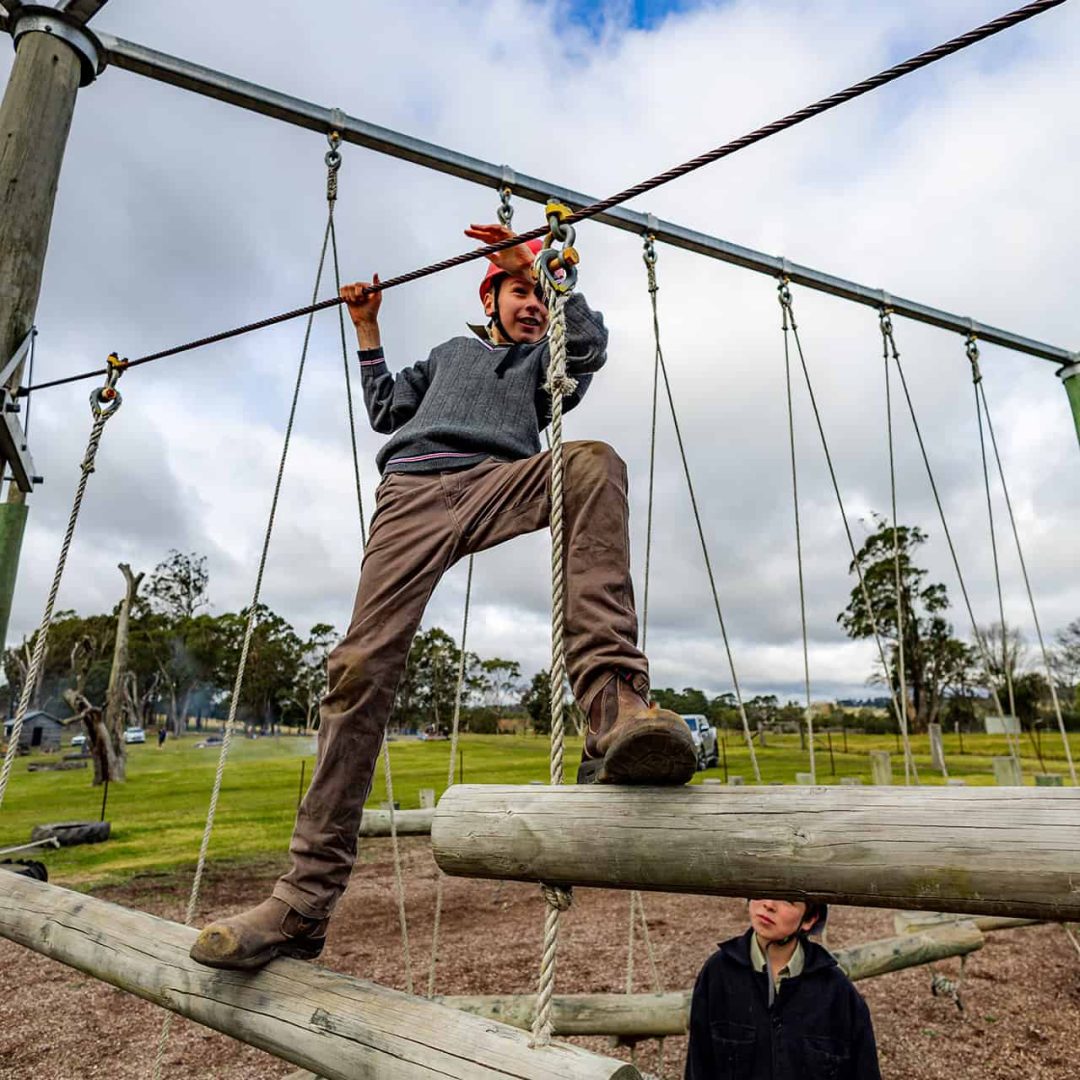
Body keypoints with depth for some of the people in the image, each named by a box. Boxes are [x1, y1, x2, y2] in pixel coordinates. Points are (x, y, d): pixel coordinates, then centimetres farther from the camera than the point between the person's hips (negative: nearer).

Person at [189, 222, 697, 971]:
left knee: (593, 462, -35)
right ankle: (306, 900, -9)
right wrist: (367, 330, 40)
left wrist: (539, 263, 12)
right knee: (363, 665, -15)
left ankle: (616, 712, -49)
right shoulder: (449, 353, 41)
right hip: (414, 491, 2)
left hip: (500, 481, -1)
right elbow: (386, 411, 39)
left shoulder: (545, 361, 32)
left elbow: (592, 342, 10)